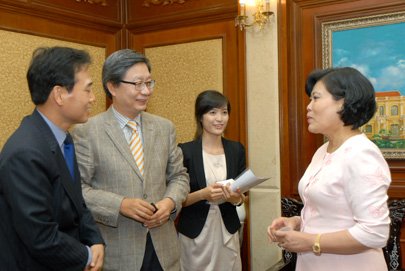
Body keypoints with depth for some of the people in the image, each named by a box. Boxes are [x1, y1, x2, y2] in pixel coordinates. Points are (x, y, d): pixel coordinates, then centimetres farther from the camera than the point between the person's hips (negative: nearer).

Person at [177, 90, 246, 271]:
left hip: (227, 230, 3)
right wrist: (202, 194, -22)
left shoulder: (236, 149, 2)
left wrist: (236, 198, -13)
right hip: (195, 233, -3)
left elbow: (241, 196, 8)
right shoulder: (185, 151, -10)